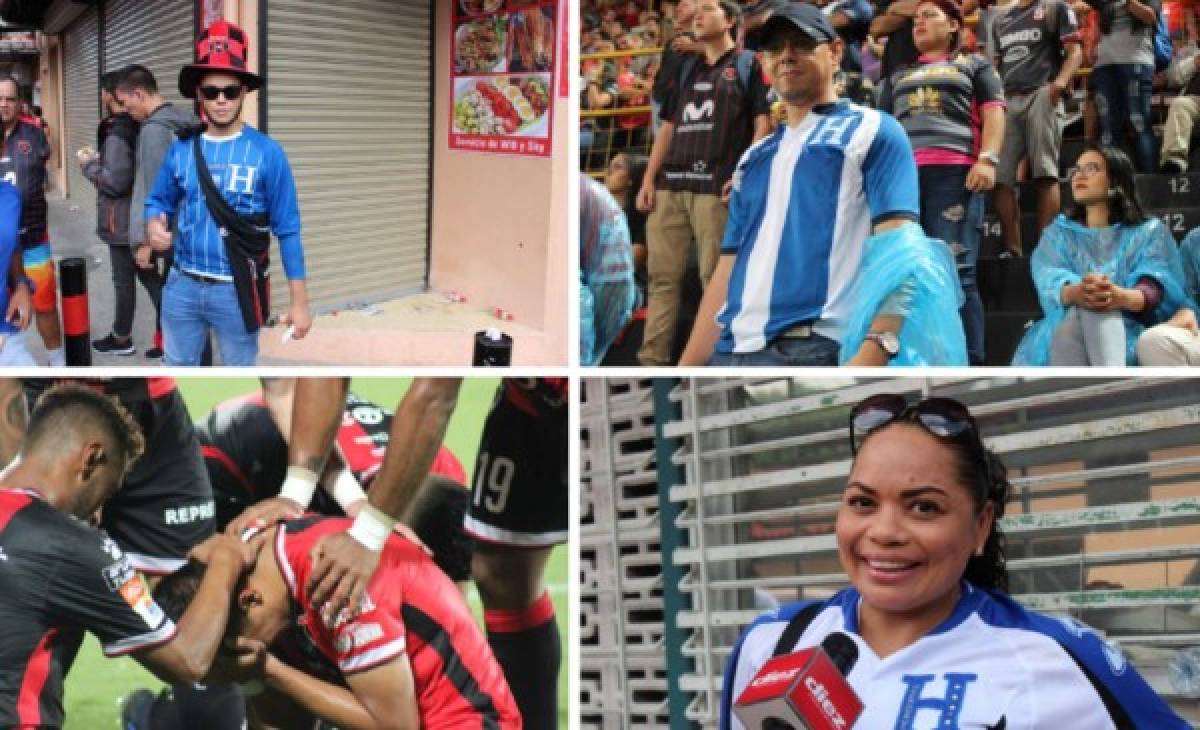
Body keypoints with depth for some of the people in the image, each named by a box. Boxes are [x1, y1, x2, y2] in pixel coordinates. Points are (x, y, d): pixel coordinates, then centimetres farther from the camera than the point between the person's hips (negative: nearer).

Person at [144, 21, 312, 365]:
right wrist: (154, 225, -12)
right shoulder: (181, 149, 2)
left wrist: (299, 301, -10)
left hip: (237, 290, -4)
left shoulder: (267, 152, -8)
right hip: (182, 285, 4)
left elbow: (287, 230, -7)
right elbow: (158, 200, 14)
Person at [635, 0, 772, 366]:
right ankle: (653, 356, 5)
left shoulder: (747, 64, 6)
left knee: (716, 277, -5)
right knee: (662, 275, 2)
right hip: (670, 184, 6)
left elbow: (763, 123, -2)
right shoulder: (686, 69, 23)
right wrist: (649, 178, 11)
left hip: (716, 186, -6)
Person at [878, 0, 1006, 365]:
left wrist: (988, 158, -8)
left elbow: (993, 112, 9)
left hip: (954, 171, -4)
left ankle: (968, 363, -17)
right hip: (900, 174, 4)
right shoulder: (898, 77, 32)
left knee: (955, 270, -14)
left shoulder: (973, 64, 21)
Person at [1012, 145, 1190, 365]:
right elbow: (1049, 279, 0)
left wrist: (1122, 297, -31)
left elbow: (1157, 288, -5)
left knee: (1096, 313, -36)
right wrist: (1075, 292, -27)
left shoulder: (1150, 231, 17)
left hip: (1128, 332, -1)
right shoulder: (1059, 231, 23)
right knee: (1074, 317, -35)